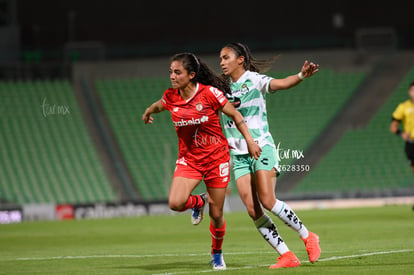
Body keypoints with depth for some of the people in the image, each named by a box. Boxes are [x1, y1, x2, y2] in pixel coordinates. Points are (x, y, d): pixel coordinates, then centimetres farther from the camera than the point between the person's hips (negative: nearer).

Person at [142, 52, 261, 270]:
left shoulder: (210, 93, -15)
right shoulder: (170, 97, -4)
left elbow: (235, 115, -2)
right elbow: (157, 106, 22)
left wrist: (250, 141, -5)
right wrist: (148, 112, 41)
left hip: (216, 158, -3)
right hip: (188, 159, 3)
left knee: (216, 215, 3)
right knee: (175, 203, -22)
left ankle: (217, 254, 29)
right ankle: (198, 202, 14)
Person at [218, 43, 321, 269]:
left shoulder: (253, 80, -5)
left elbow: (281, 83, -22)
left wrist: (302, 76, -41)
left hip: (261, 148, -5)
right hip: (238, 155, 5)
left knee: (267, 201, -18)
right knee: (252, 209, -8)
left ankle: (308, 237, 2)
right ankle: (286, 256, -5)